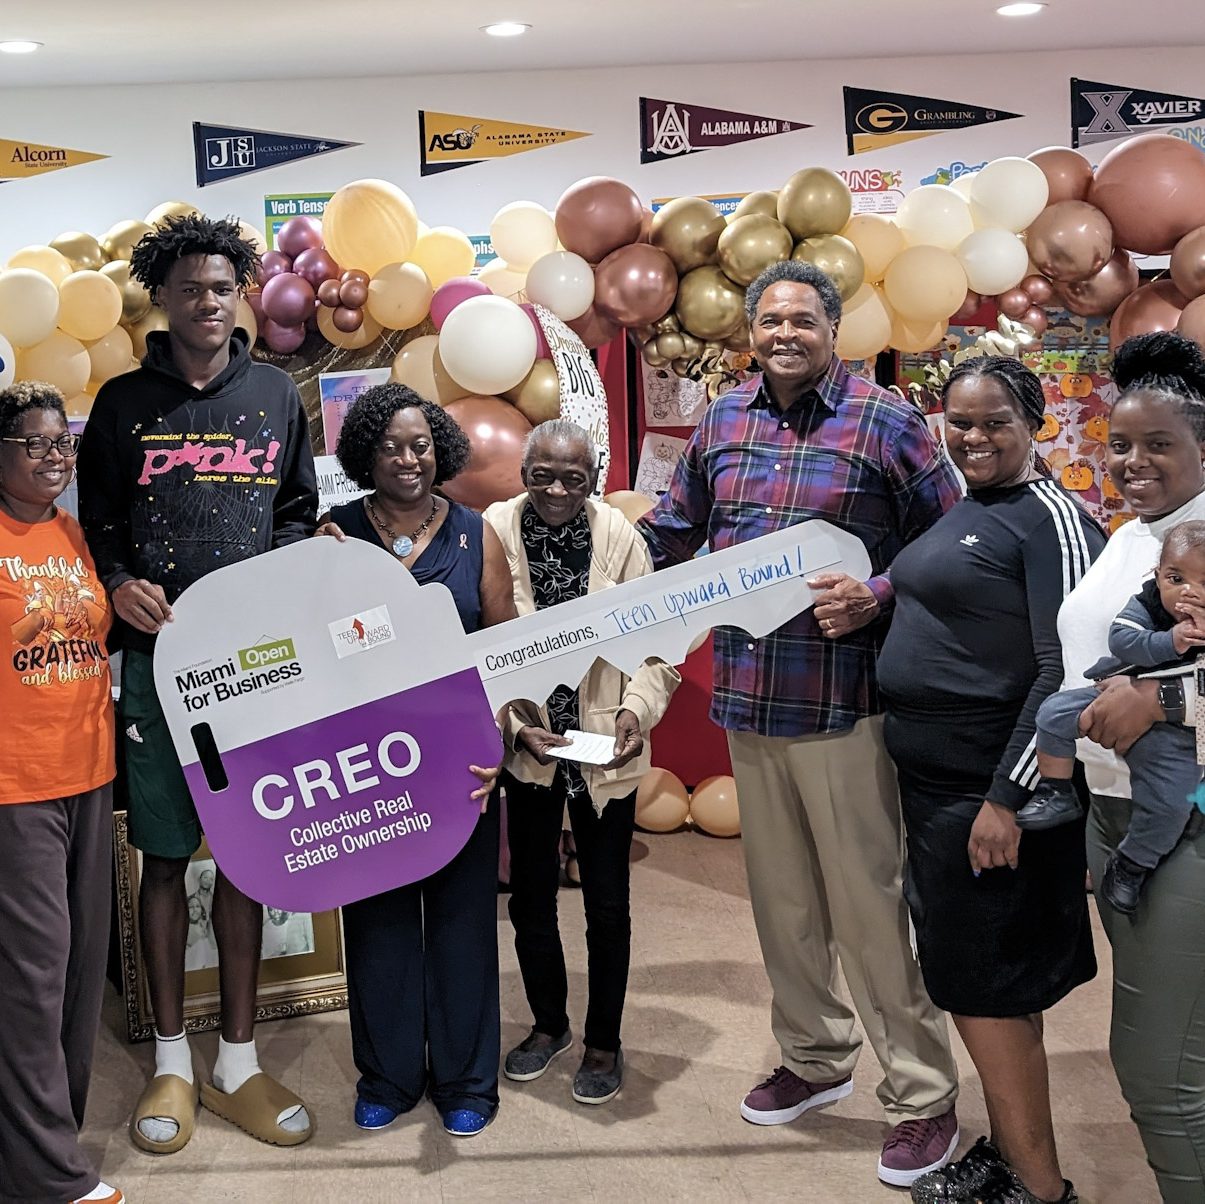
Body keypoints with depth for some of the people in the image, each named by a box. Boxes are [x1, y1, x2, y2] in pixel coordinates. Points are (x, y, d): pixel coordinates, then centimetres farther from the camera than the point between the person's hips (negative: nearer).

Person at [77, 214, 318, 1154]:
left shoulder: (275, 395, 10)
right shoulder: (124, 403, 7)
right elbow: (97, 521, 10)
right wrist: (119, 583, -9)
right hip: (157, 654, -1)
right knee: (165, 856, 4)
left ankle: (238, 1062, 18)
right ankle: (172, 1063, 19)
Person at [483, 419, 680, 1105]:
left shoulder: (621, 538, -11)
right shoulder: (494, 533, -12)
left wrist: (637, 709, -24)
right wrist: (516, 724, -20)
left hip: (605, 748, -1)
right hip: (526, 746, 1)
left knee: (607, 902, 9)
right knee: (530, 894, 16)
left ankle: (605, 1042, 30)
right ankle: (549, 1025, 40)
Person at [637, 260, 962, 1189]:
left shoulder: (885, 421, -5)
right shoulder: (723, 423, 10)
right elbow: (674, 528, 21)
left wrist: (876, 597, -18)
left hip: (844, 701, -5)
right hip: (748, 698, 6)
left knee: (867, 903, 0)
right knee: (781, 895, 16)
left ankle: (924, 1096, 17)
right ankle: (815, 1057, 36)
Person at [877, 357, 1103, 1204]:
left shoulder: (1052, 518, -13)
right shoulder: (957, 513, 12)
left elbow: (1067, 669, -20)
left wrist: (1006, 798, -22)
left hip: (989, 789, -8)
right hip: (931, 782, 9)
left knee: (982, 985, -1)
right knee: (974, 980, 16)